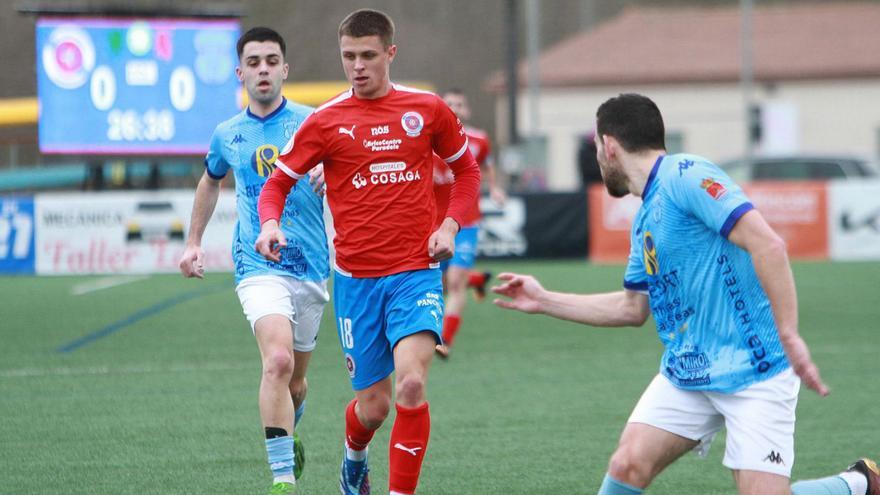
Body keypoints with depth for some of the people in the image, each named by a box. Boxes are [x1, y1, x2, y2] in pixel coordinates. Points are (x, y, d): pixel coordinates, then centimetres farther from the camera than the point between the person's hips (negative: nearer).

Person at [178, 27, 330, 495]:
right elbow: (210, 181, 29)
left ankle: (288, 439, 45)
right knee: (278, 359, -24)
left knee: (295, 377, 12)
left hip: (310, 266, 1)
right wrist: (193, 242, 27)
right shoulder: (227, 134, 9)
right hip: (259, 265, -1)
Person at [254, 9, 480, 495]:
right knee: (373, 404, 5)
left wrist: (450, 224, 1)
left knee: (411, 385, -22)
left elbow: (466, 169, 17)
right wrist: (270, 224, -14)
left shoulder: (428, 109, 2)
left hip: (416, 272, 0)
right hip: (355, 279, 0)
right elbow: (277, 183, 7)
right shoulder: (326, 121, 0)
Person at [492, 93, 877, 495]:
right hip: (685, 375, 8)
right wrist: (544, 301, 26)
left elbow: (767, 244, -23)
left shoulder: (685, 176, -13)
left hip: (753, 373, -8)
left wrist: (789, 337, -27)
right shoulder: (645, 220, 15)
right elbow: (633, 308, 26)